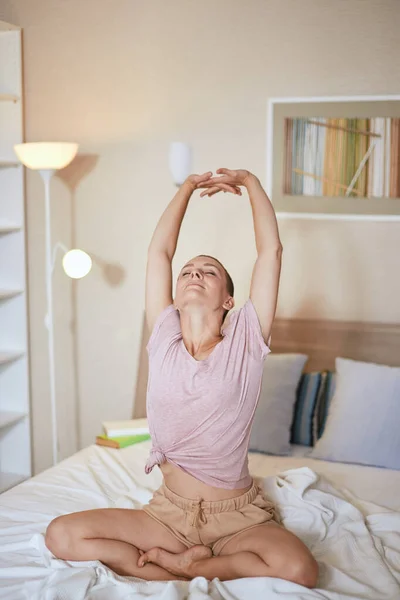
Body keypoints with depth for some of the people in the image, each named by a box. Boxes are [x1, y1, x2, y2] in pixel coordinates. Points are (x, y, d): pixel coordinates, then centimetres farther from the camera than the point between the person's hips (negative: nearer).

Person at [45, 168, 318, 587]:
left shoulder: (245, 342, -3)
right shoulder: (164, 341, 3)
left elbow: (271, 250, -4)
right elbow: (159, 251, 7)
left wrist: (250, 181, 5)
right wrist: (189, 186, 13)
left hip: (238, 517, -1)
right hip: (169, 510, 1)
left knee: (301, 571, -31)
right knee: (61, 536, -18)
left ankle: (165, 560, -9)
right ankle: (184, 564, -9)